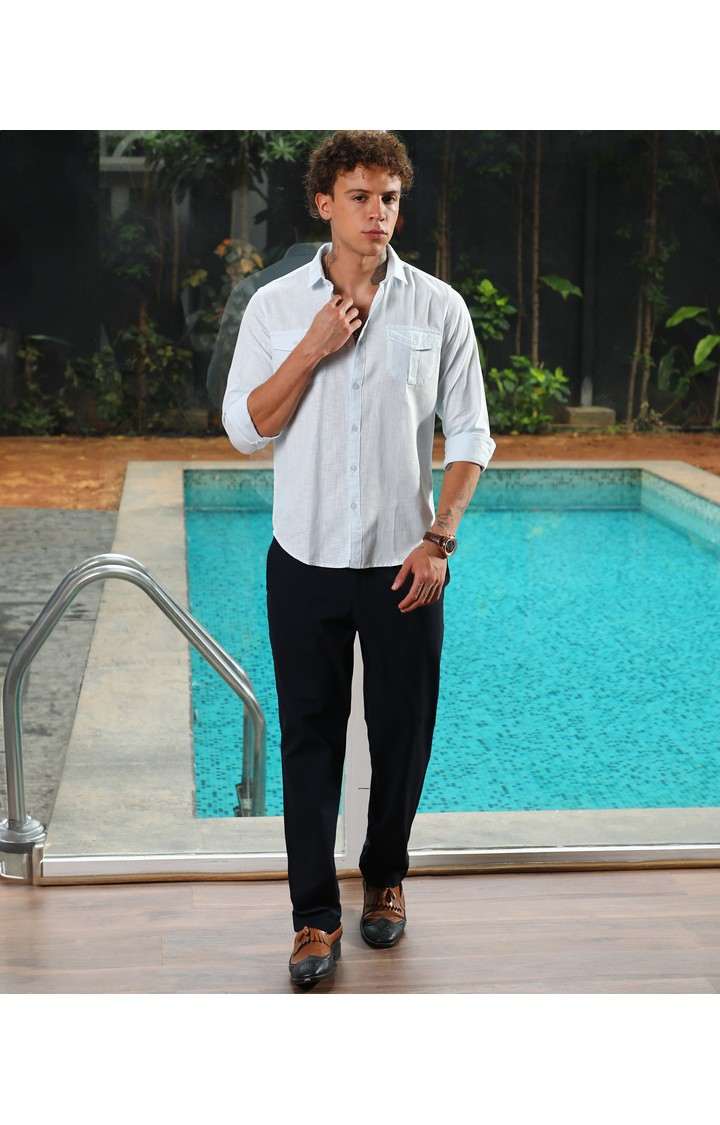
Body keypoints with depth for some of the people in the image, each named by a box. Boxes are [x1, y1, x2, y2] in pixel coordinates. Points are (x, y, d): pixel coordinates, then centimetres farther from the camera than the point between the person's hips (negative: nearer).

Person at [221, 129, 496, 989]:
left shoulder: (437, 306, -1)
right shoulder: (275, 306, 0)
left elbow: (469, 434, 1)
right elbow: (244, 430, -3)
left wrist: (439, 539, -8)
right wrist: (313, 350, -14)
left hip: (402, 562, 0)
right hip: (305, 562, 0)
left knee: (402, 735, 10)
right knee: (309, 739, 5)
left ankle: (385, 878, 34)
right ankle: (315, 915, 17)